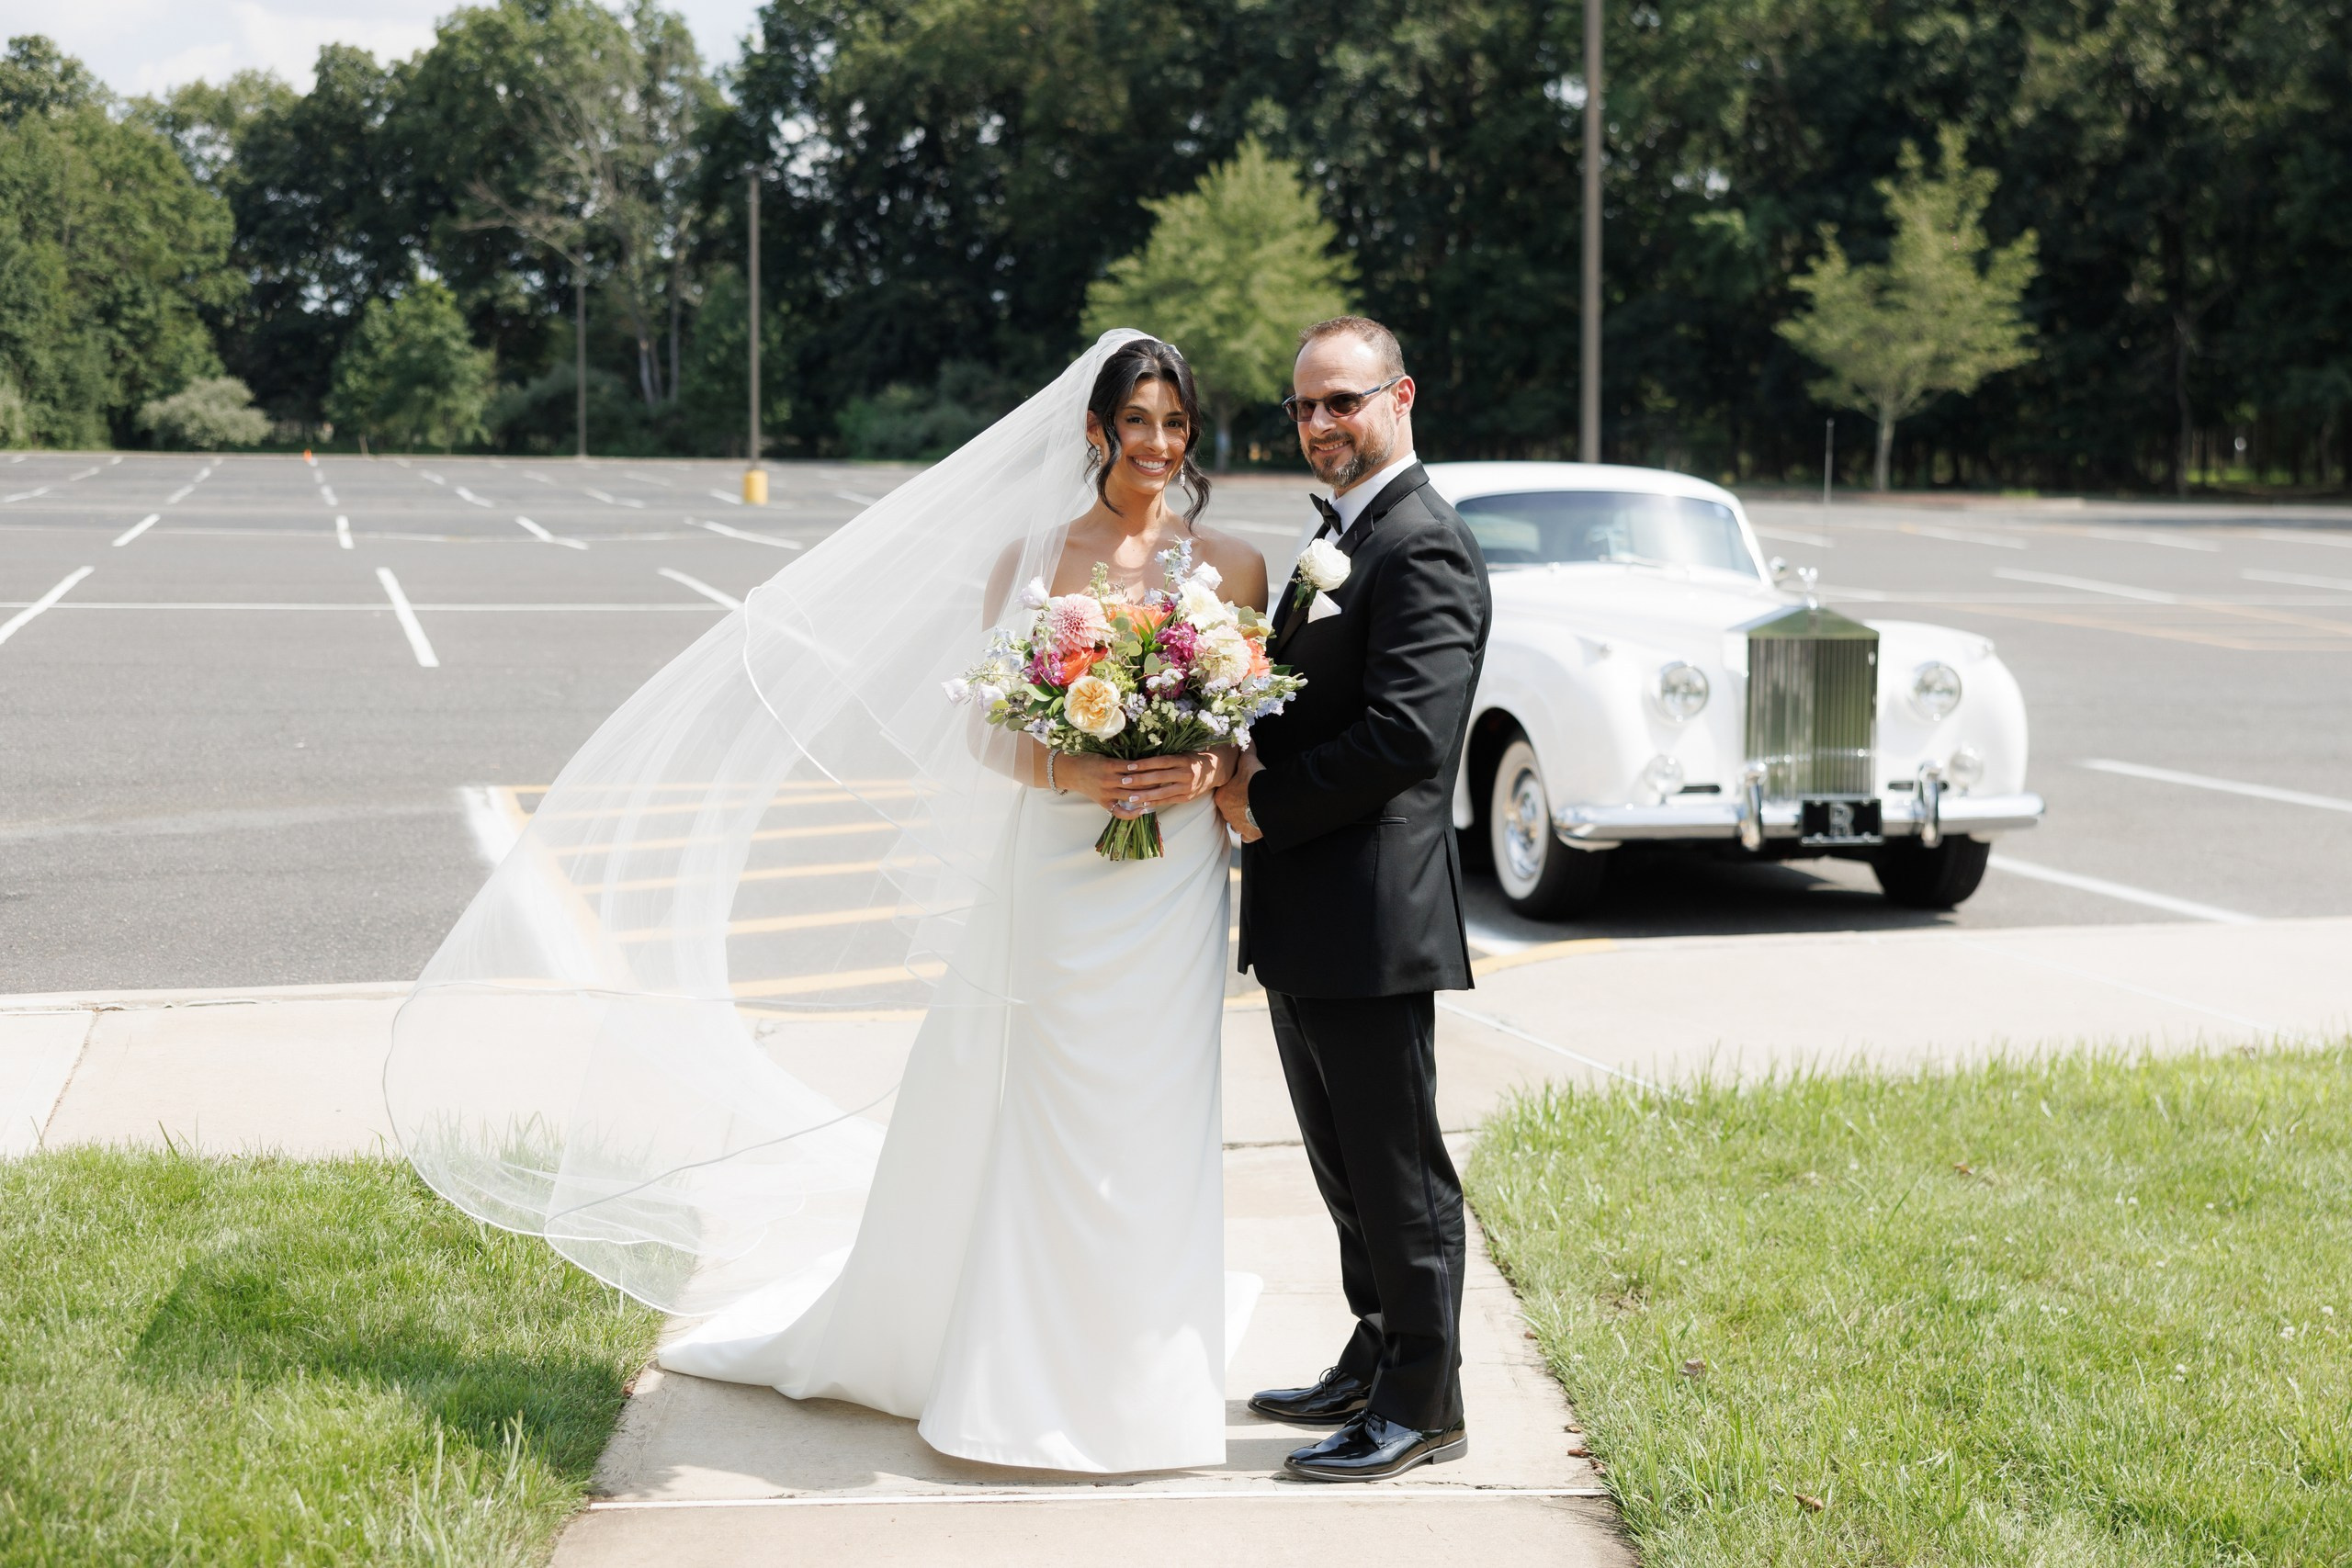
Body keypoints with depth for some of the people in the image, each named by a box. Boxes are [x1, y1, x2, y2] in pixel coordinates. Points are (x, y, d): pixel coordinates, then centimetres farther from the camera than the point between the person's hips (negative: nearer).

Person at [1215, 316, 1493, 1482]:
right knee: (1347, 1164, 18)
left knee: (1397, 1169, 0)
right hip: (1306, 916, 10)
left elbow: (1404, 732, -23)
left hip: (1371, 916, -10)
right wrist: (1248, 761, 1)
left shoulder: (1423, 546, -14)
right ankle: (1375, 1364, 31)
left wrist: (1263, 803, -15)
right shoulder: (1339, 537, 18)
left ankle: (1423, 1407, 10)